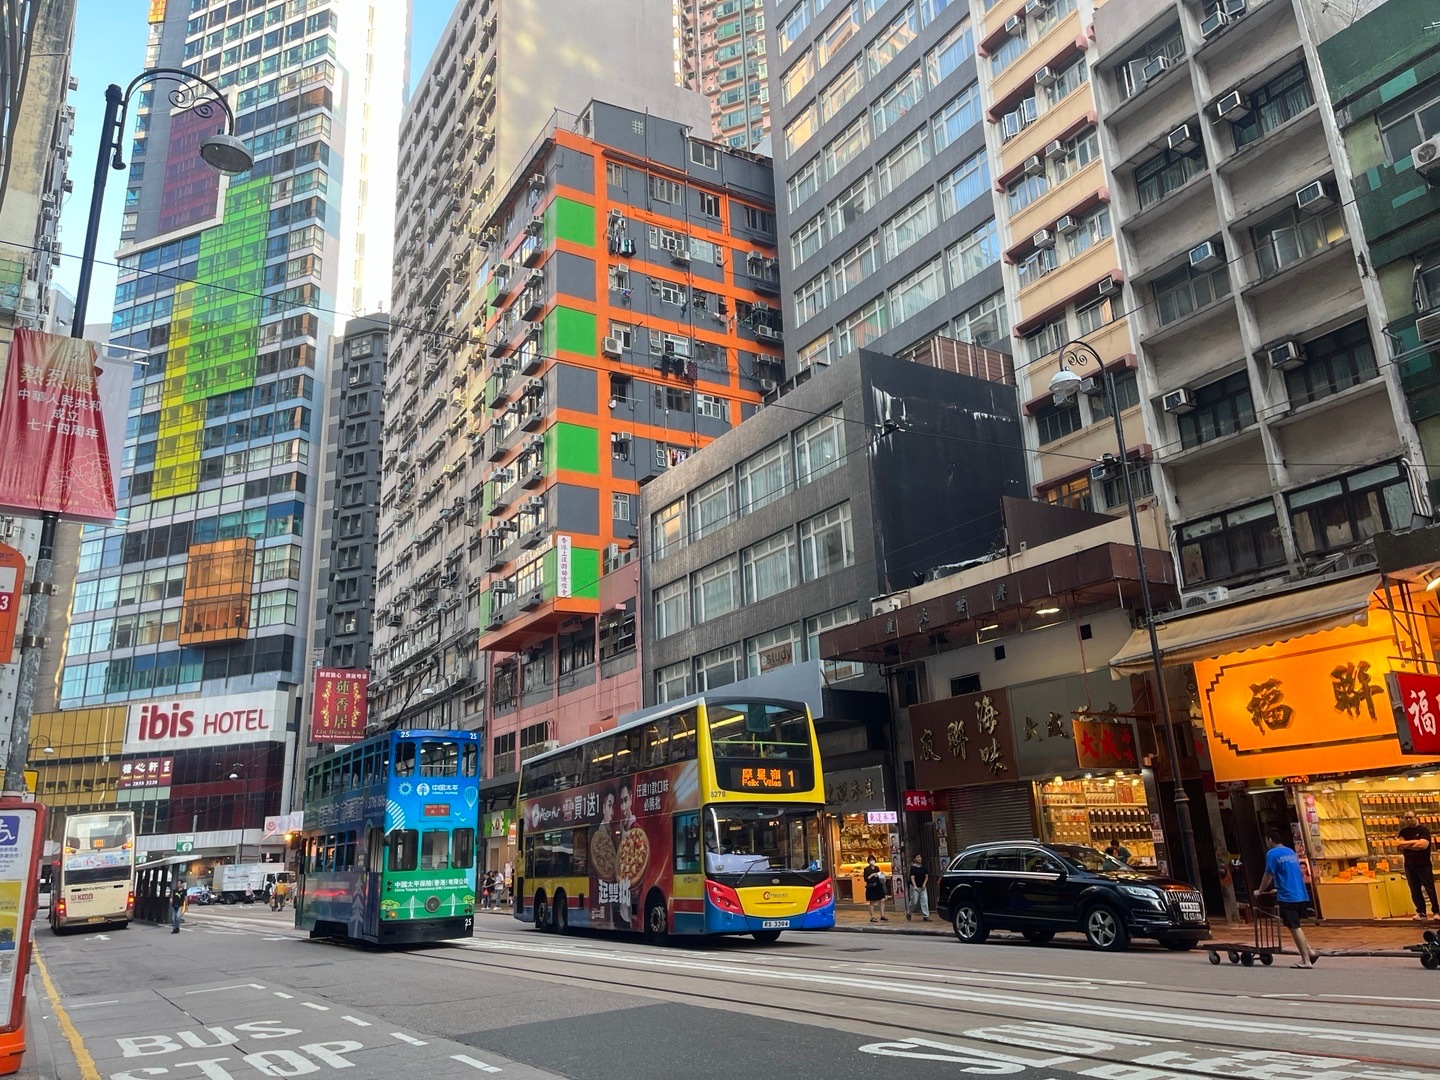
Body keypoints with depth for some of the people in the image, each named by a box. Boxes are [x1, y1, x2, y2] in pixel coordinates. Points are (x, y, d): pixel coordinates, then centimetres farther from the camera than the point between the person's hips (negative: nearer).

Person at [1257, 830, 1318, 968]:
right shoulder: (1291, 851, 17)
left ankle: (1306, 960, 1)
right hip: (1301, 895, 8)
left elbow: (1268, 876, -5)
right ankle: (1309, 951, 12)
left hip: (1288, 896, -8)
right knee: (1295, 926, 20)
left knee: (1294, 928, -1)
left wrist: (1260, 891, 10)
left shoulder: (1272, 853, -7)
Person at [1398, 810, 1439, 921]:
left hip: (1423, 865, -5)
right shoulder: (1404, 831, 11)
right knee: (1415, 891, 5)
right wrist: (1414, 842, -12)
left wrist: (1406, 844, -8)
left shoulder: (1423, 830, -4)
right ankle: (1421, 912, 10)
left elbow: (1423, 845, -18)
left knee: (1430, 889, -4)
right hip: (1409, 865, 5)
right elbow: (1399, 845, -2)